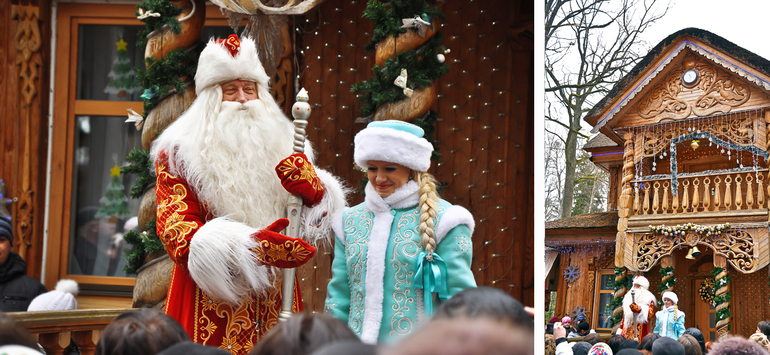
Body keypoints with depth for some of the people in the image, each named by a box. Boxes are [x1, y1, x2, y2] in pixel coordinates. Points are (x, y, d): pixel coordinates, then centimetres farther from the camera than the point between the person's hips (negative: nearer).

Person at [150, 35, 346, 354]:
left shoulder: (281, 147, 16)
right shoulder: (179, 152, 3)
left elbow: (319, 220, 15)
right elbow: (174, 229, -8)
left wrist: (312, 190, -9)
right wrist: (249, 245, -22)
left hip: (276, 304, 3)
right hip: (211, 307, -3)